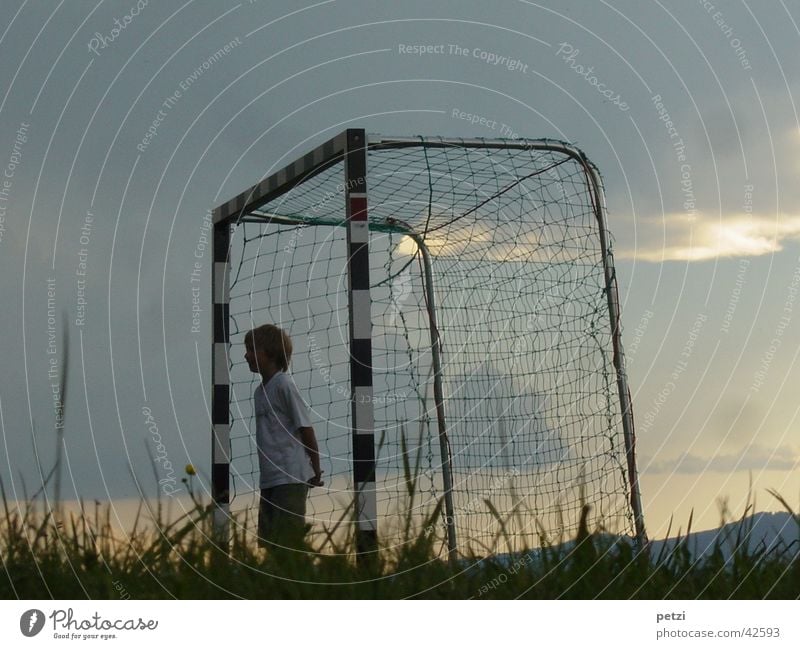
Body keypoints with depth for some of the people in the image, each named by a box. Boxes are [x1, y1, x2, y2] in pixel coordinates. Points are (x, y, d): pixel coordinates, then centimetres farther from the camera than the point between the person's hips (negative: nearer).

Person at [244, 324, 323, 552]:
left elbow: (306, 429, -8)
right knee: (266, 542, 10)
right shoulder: (260, 390, 15)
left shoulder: (284, 384, -9)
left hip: (290, 478, -8)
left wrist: (316, 471, -4)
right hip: (269, 479, 8)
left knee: (284, 543, -7)